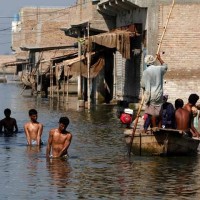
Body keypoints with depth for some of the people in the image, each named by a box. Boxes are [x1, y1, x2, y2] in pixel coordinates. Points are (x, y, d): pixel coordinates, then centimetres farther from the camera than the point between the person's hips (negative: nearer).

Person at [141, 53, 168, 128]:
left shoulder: (146, 71, -11)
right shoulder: (159, 69, 0)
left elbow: (143, 85, -5)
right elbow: (165, 66, 26)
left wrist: (146, 90, 17)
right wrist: (159, 58, 39)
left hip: (151, 95, -4)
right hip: (159, 94, 4)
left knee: (153, 113, 2)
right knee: (159, 112, 12)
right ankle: (159, 127, 18)